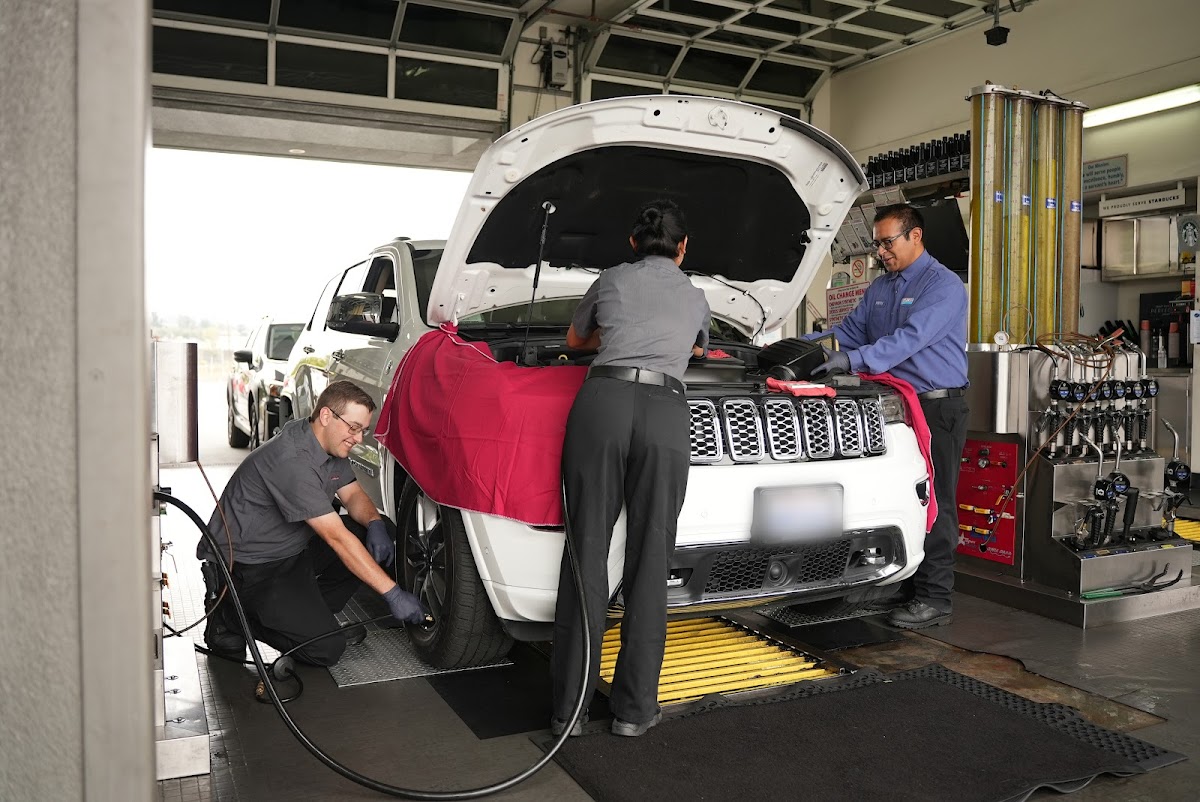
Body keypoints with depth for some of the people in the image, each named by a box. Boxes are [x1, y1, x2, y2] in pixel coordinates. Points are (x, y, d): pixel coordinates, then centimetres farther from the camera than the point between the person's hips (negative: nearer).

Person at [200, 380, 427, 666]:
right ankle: (232, 616, 0)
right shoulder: (292, 460, -29)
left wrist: (375, 523, -12)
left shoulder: (331, 446, 1)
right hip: (248, 564, -9)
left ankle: (309, 610, 3)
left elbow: (353, 494, 13)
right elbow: (337, 538, -30)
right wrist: (392, 592, -29)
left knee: (381, 538, -6)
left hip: (292, 550, 9)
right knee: (326, 649, -18)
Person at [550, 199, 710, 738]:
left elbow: (575, 339, 40)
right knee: (649, 563, 5)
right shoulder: (696, 297, 27)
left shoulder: (612, 280, 23)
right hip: (666, 414, 0)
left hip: (603, 401, 0)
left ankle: (569, 708, 5)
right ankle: (634, 709, 10)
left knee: (586, 556, 1)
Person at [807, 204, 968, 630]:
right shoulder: (880, 288, 16)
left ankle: (934, 598, 4)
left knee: (932, 500, -4)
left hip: (937, 407, -8)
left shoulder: (944, 285, -11)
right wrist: (808, 343, 3)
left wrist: (853, 359, -34)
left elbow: (911, 338, -25)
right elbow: (851, 331, 19)